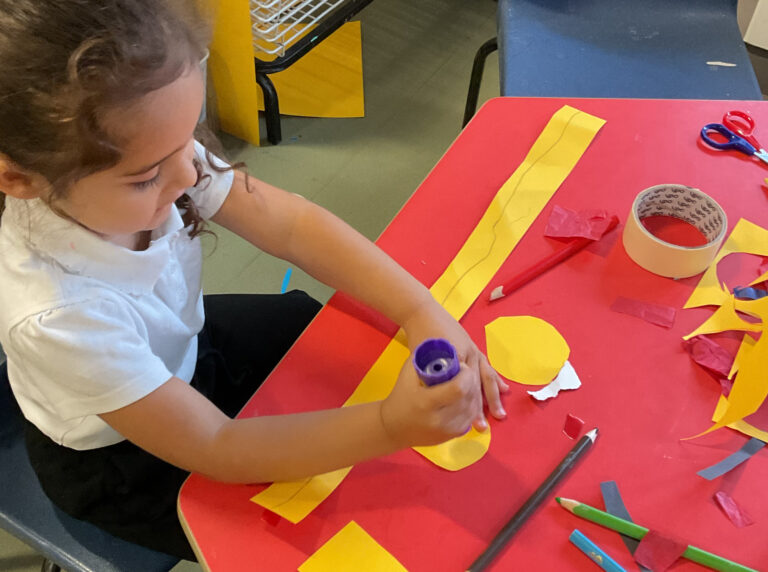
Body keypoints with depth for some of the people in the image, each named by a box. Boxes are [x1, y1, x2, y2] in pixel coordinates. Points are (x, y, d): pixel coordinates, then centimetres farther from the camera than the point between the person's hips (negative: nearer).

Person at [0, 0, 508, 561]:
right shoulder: (55, 314, -41)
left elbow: (289, 224, -22)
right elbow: (216, 449, -34)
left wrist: (423, 313, -33)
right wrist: (390, 426, -46)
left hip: (184, 345, 5)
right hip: (119, 461, -5)